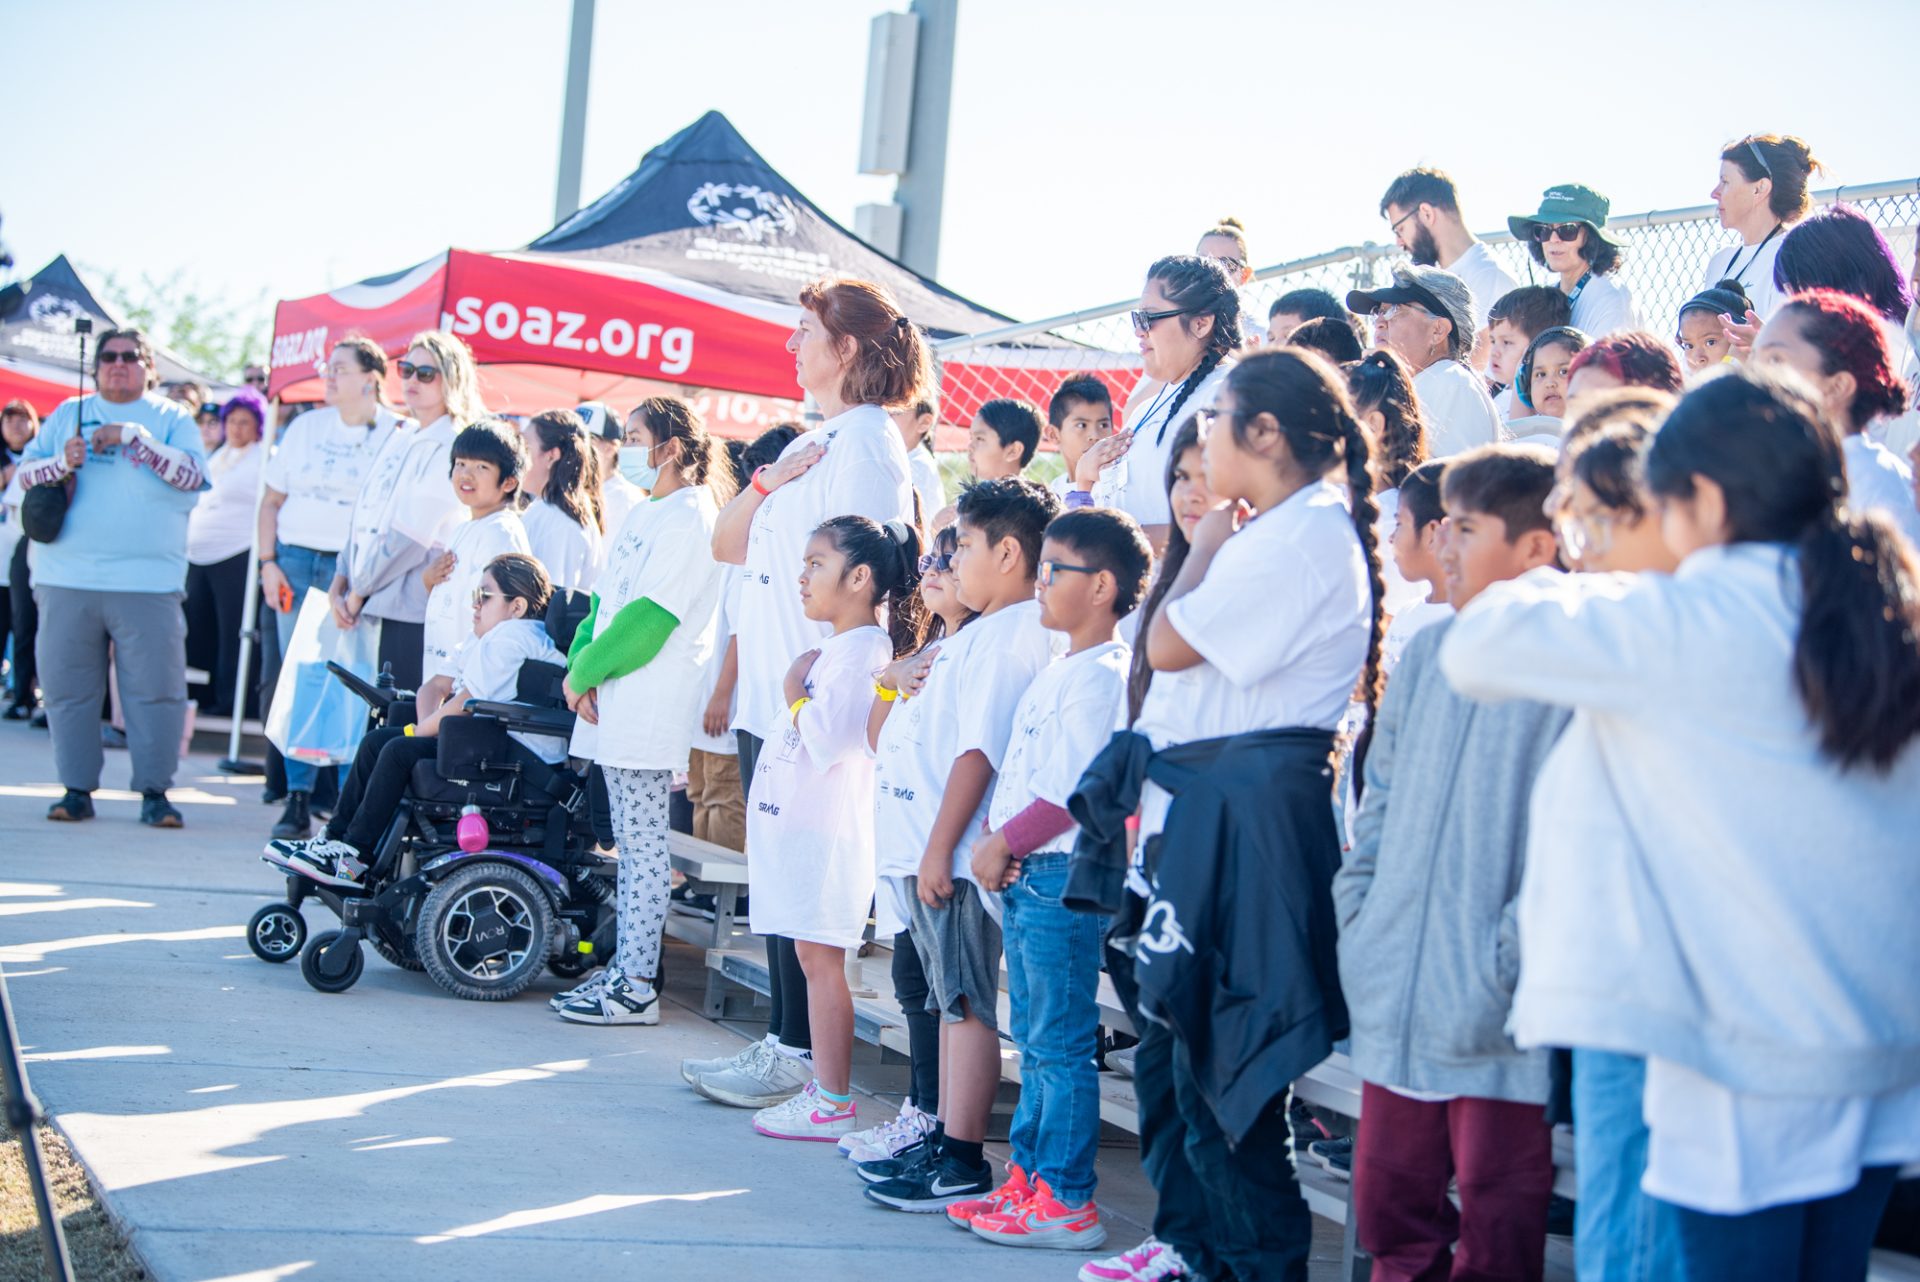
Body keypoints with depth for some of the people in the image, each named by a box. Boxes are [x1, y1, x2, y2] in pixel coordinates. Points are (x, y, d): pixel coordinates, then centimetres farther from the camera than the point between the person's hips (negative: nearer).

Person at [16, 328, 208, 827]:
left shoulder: (172, 419, 8)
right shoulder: (68, 415, 15)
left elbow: (194, 475, -7)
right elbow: (26, 471, 10)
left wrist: (133, 437, -14)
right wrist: (62, 462, -11)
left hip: (147, 580, -2)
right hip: (67, 579, 3)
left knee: (155, 688, -4)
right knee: (67, 686, 4)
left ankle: (154, 790, 3)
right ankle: (77, 787, 13)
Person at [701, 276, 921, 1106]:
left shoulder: (865, 444, -10)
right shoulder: (811, 442, 18)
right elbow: (727, 546, 15)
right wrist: (764, 483, -3)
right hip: (766, 697, 9)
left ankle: (802, 1055, 2)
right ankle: (782, 1041, 19)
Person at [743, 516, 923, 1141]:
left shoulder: (863, 649, -15)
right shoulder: (838, 646, 16)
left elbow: (824, 741, -23)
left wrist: (794, 694, -9)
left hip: (827, 829, -10)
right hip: (798, 823, 10)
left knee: (820, 957, -6)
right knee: (814, 958, 12)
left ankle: (832, 1104, -3)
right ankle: (823, 1085, 18)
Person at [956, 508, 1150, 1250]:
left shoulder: (1099, 676, -14)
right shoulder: (1058, 672, 17)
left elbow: (1072, 793, -21)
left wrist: (1002, 844, -14)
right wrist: (994, 843, 6)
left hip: (1061, 876, -10)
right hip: (1024, 878, 10)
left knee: (1059, 1044, -6)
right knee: (1034, 1040, 15)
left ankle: (1068, 1202, -1)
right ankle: (1028, 1179, 24)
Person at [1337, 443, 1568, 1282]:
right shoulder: (1426, 653, 12)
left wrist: (1516, 956, -19)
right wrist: (1357, 918, 9)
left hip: (1500, 1015, -7)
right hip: (1396, 1000, 7)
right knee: (1387, 1200, 15)